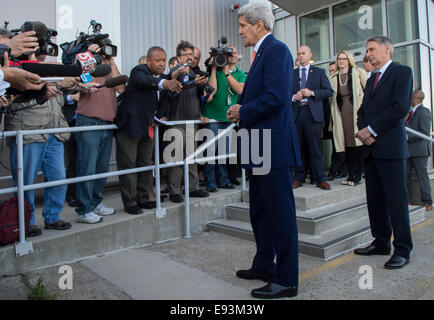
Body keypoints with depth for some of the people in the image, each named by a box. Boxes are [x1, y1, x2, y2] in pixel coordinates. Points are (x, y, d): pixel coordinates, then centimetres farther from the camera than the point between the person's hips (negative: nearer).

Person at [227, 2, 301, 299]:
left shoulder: (276, 49, -11)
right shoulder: (263, 52, 20)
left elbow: (275, 97, -24)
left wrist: (243, 112, -11)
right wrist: (242, 111, 6)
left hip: (274, 146, -11)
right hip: (262, 148, 11)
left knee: (280, 213, -2)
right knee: (260, 211, 18)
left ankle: (286, 280, 10)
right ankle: (264, 266, 34)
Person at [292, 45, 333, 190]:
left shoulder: (319, 72, 12)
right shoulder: (291, 74, 16)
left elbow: (329, 91, 4)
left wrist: (312, 93, -9)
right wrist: (294, 97, -8)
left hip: (313, 113, -2)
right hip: (296, 113, 2)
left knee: (315, 147, -3)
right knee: (298, 147, 4)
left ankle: (320, 179, 2)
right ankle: (299, 178, 12)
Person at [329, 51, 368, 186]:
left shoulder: (358, 72, 6)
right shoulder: (333, 77, 17)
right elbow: (332, 97, 16)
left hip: (357, 111, -3)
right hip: (342, 113, 3)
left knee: (359, 143, -6)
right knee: (347, 144, 3)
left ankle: (358, 176, 2)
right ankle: (351, 174, 11)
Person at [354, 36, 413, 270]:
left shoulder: (402, 72, -1)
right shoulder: (371, 79, 23)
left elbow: (401, 108, -13)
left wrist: (372, 130, -13)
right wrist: (363, 131, -1)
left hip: (390, 146, -8)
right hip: (371, 147, 8)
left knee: (396, 200, -5)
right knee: (375, 199, 10)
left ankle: (402, 250, 4)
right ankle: (381, 242, 21)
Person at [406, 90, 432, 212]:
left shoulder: (423, 111, -10)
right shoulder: (412, 112, 17)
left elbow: (424, 132, -17)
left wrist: (407, 137, -19)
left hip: (419, 151, -8)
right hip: (409, 150, 8)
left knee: (422, 176, -2)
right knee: (405, 175, 7)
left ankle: (427, 203, 7)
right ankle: (407, 200, 16)